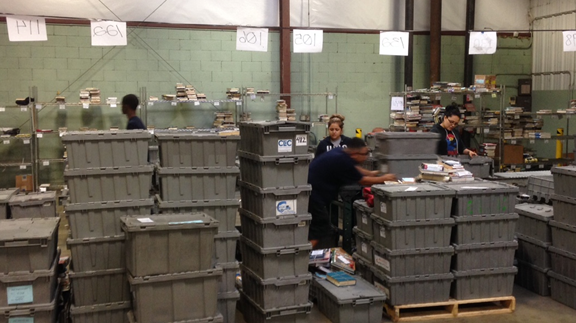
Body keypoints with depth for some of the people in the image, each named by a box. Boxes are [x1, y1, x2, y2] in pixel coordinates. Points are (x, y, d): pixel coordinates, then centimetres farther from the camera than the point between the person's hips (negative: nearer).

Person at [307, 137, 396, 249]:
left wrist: (370, 173, 19)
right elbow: (362, 181, -11)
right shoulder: (342, 161, -23)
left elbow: (353, 167, 25)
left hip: (314, 191, 10)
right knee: (321, 231, -7)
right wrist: (384, 178, 0)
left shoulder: (341, 152, 3)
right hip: (312, 194, -10)